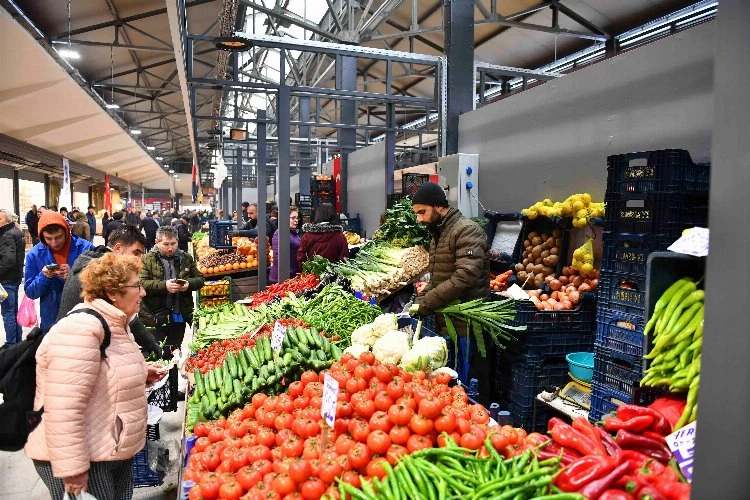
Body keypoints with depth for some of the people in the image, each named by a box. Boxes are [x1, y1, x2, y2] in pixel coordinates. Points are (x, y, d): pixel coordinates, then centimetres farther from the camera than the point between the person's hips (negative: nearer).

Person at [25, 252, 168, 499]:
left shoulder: (114, 325, 9)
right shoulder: (80, 329, -23)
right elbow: (63, 410, -28)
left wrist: (142, 374, 7)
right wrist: (71, 470, -26)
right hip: (85, 461, -10)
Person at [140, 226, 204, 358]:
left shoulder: (186, 258, 9)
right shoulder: (147, 259, -2)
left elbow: (199, 279, 11)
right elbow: (141, 283, -13)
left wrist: (189, 284, -11)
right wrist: (164, 285, -25)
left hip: (179, 316, 3)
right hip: (155, 316, -3)